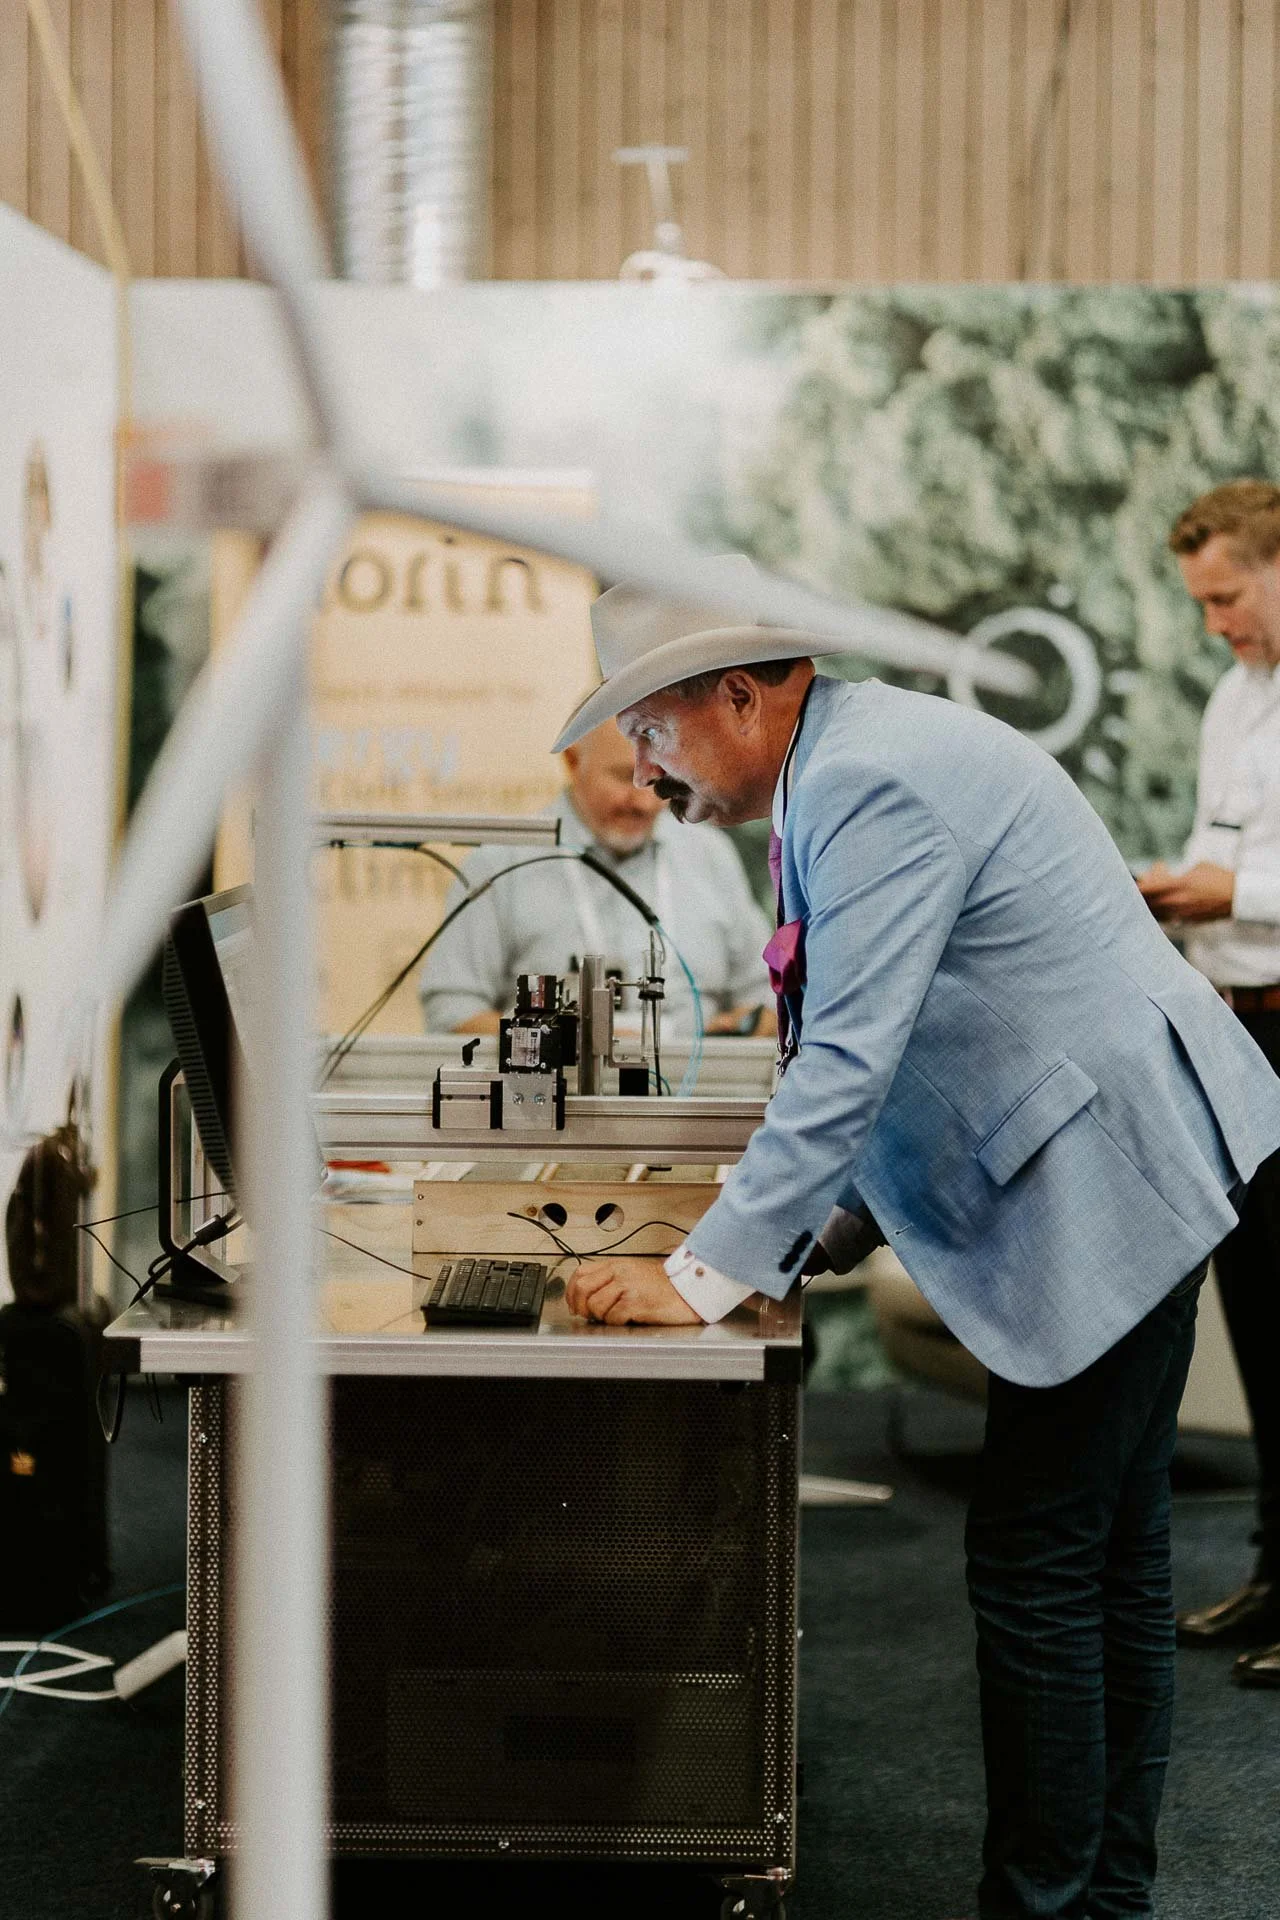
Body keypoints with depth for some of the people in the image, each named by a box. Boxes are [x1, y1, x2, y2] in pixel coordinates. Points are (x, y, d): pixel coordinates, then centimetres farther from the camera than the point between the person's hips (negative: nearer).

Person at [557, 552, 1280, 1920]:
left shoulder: (872, 785, -20)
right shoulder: (853, 766, 12)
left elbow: (849, 1062, -25)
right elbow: (896, 1042, 19)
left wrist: (703, 1278, -23)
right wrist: (844, 1220, 12)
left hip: (1115, 1175, -11)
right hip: (1120, 1172, 11)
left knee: (1035, 1564, -5)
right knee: (1109, 1557, 15)